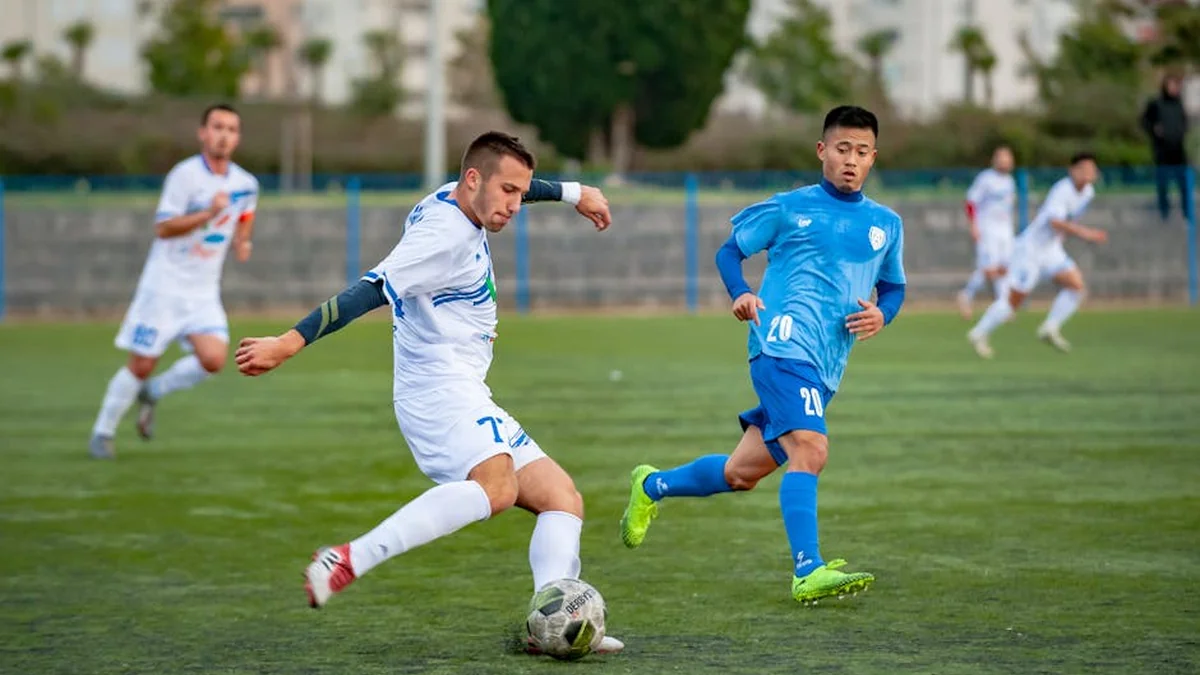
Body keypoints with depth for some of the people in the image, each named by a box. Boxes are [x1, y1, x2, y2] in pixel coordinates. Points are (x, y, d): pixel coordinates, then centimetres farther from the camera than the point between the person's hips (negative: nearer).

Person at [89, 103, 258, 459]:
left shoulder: (246, 184, 5)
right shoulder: (185, 175, -14)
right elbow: (163, 228, -20)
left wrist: (242, 241, 7)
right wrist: (208, 213, -30)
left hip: (204, 293, 5)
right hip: (165, 286, -5)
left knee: (213, 359, -15)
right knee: (141, 364, -3)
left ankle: (153, 393, 12)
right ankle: (102, 432, 16)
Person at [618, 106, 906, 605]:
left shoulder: (886, 225, 16)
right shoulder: (788, 209, 4)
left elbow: (893, 286, 25)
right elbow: (730, 250, 12)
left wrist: (881, 314, 2)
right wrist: (741, 294, -8)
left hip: (825, 369, 6)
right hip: (784, 345, -6)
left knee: (741, 473, 12)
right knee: (810, 449, -26)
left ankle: (652, 487, 36)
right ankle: (808, 573, -28)